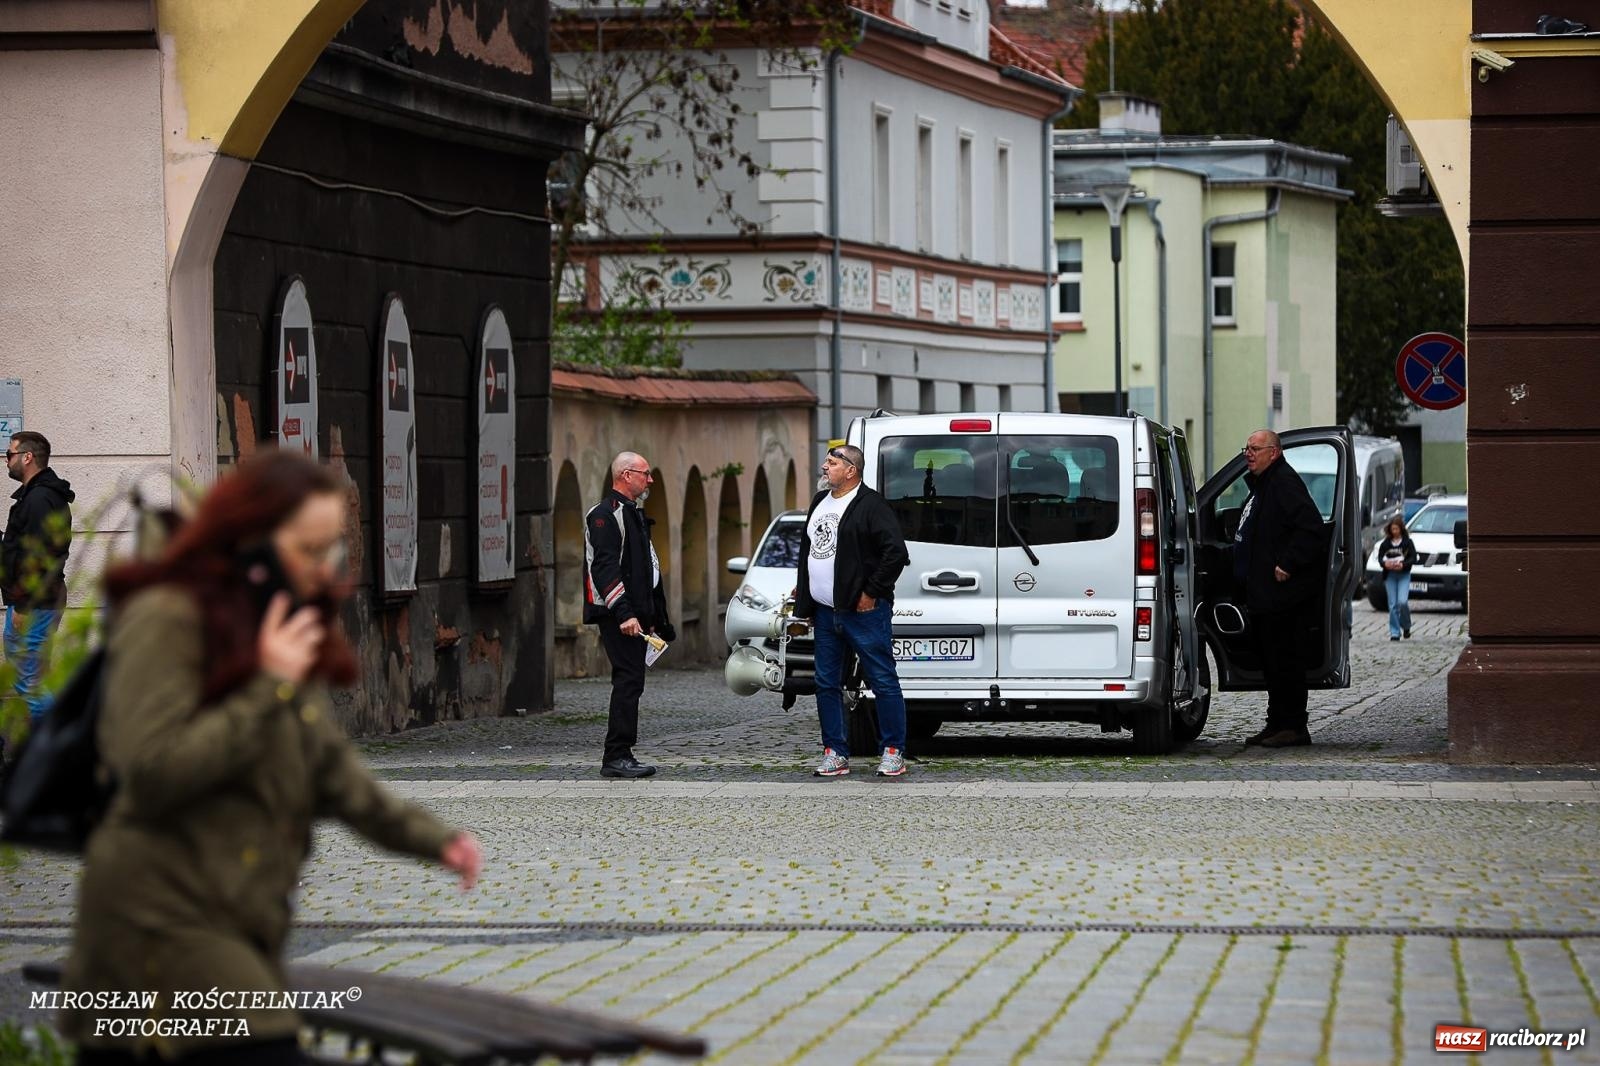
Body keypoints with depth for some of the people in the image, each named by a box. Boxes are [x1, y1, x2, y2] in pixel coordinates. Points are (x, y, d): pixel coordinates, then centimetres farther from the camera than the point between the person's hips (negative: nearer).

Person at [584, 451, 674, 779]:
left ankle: (619, 756, 13)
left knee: (630, 683, 10)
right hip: (617, 616, -10)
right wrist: (624, 613, -27)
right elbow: (605, 567, -20)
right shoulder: (605, 515, -11)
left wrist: (659, 619, 25)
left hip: (634, 616, 10)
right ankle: (616, 757, -13)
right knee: (629, 681, -13)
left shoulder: (634, 515, 21)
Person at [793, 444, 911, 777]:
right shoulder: (820, 502, 16)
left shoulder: (870, 505, -10)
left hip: (863, 611, -8)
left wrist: (871, 593, -15)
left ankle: (893, 753, 1)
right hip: (825, 612, 8)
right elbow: (807, 552, 24)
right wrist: (803, 601, 18)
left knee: (883, 682, -3)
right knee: (827, 684, 9)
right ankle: (835, 754, 15)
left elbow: (896, 552, -17)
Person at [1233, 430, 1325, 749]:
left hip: (1282, 591, -11)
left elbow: (1310, 527, -24)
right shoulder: (1262, 485, 20)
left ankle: (1293, 727, -5)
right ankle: (1277, 723, 20)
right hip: (1264, 593, 11)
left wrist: (1287, 565, -24)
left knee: (1284, 659, -8)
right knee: (1269, 657, 14)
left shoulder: (1285, 483, -14)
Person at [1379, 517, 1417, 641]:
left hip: (1404, 574, -2)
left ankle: (1406, 626, 8)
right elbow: (1380, 557, 6)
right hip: (1389, 575, 2)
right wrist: (1385, 563, -16)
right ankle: (1394, 632, 5)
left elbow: (1413, 558, -3)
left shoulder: (1407, 542, 1)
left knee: (1402, 601, -16)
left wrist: (1403, 564, -19)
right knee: (1393, 604, 0)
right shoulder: (1386, 543, 8)